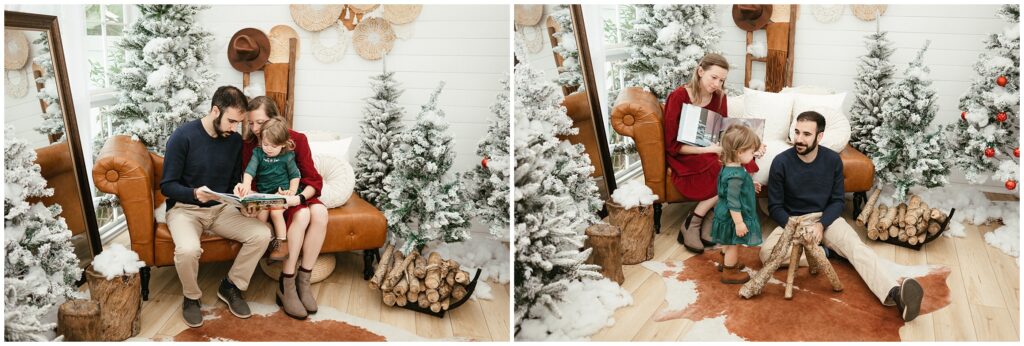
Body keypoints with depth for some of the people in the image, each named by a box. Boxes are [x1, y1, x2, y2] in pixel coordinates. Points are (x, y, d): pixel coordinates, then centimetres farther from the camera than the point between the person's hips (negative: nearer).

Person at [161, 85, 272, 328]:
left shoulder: (235, 140, 2)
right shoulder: (183, 137, -14)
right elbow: (167, 186, -12)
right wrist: (194, 193, -32)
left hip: (221, 208, 5)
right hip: (185, 208, -4)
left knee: (262, 234, -19)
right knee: (188, 250, -35)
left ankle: (231, 287, 3)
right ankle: (191, 297, -2)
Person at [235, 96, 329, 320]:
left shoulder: (297, 140, -6)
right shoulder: (248, 145, -6)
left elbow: (314, 180, -9)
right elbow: (250, 182, -2)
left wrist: (299, 198, -28)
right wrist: (243, 189, -27)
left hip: (295, 196, 2)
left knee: (320, 212, -32)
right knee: (302, 215, -33)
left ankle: (303, 280, -22)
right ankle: (286, 285, -25)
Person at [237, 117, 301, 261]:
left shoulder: (287, 157, 0)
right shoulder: (258, 152, 4)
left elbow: (295, 175, 7)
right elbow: (250, 169, -9)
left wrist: (292, 190, -9)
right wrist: (246, 184, -27)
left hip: (282, 191, -3)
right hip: (263, 192, 3)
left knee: (276, 211, -26)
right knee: (261, 210, -24)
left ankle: (282, 242, -15)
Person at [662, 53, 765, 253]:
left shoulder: (719, 97, 4)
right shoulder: (679, 97, -14)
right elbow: (673, 146, -16)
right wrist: (708, 150, -26)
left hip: (711, 153, 6)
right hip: (684, 157, -6)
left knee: (743, 168, -26)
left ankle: (707, 223, -13)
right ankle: (691, 225, -14)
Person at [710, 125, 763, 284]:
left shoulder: (729, 167, -1)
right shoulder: (736, 175, -32)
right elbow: (733, 202, -30)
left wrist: (750, 186, 20)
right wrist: (739, 222, -24)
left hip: (726, 214, 10)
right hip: (733, 217, -10)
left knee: (730, 243, 28)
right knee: (733, 244, 9)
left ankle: (726, 263, 48)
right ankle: (729, 273, 25)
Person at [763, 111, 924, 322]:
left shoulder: (833, 160, -6)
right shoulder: (781, 162, -13)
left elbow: (837, 201, 1)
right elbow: (775, 207, -6)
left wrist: (821, 224, -18)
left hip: (826, 218, 1)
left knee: (857, 248, -29)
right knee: (766, 253, -30)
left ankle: (894, 292, -52)